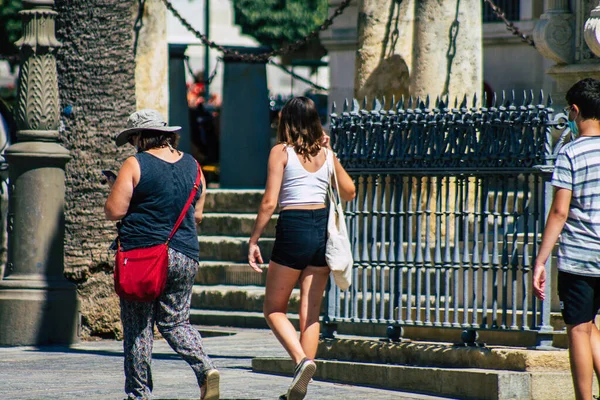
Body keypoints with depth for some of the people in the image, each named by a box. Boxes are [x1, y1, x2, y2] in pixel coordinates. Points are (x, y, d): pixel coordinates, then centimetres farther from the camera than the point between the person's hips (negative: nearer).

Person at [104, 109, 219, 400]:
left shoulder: (136, 165, -8)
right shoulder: (192, 165, 8)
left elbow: (113, 211, -10)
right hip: (185, 255, 5)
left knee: (137, 328, 5)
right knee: (176, 322, 13)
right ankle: (205, 368, -10)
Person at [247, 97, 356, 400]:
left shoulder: (281, 152, -5)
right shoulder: (326, 153, 8)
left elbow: (269, 202, -11)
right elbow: (349, 191, 23)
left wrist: (253, 241, -5)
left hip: (293, 230, -5)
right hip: (323, 229, 5)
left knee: (274, 309, 8)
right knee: (311, 314, 8)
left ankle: (302, 361, -16)